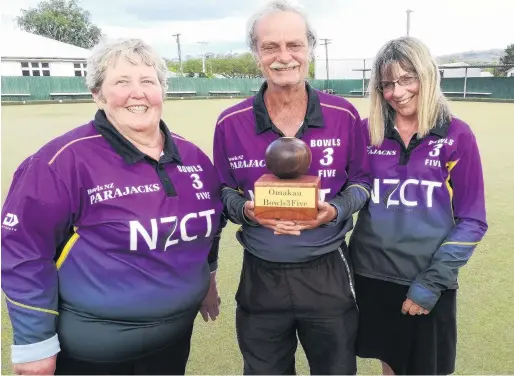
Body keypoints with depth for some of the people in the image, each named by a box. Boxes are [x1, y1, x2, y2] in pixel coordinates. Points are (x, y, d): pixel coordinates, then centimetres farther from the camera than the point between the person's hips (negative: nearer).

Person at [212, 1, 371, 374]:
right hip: (261, 277, 1)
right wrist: (245, 210, -19)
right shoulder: (230, 123, -6)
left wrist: (336, 210, -17)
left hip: (328, 274, 0)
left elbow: (361, 181, 4)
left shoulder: (344, 115, -6)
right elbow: (223, 191, 4)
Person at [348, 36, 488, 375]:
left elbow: (472, 221, -6)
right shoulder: (366, 132, -1)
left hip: (428, 285, -2)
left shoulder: (456, 135, -7)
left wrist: (432, 281, -11)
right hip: (373, 278, 2)